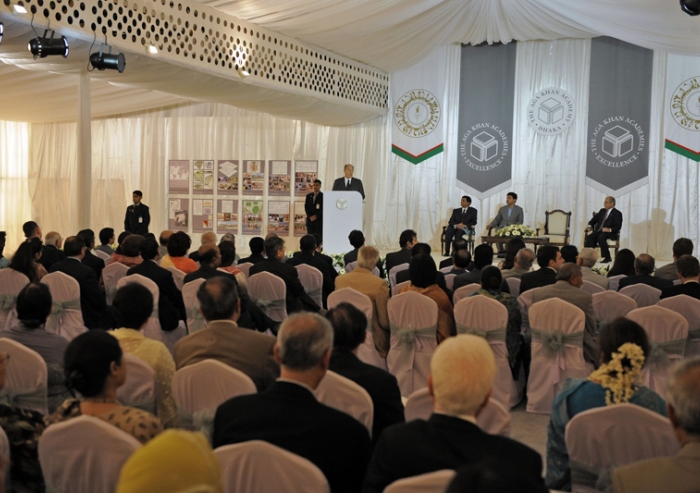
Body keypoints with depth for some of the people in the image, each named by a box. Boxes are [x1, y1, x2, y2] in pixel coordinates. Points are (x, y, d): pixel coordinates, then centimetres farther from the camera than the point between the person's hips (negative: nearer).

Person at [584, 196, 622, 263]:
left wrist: (610, 229, -26)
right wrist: (590, 226, 2)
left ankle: (607, 258, -27)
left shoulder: (617, 213, 1)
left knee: (600, 238, -37)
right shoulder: (602, 211, 20)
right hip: (598, 231, 6)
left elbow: (618, 226, -8)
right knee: (589, 237, -26)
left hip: (610, 233, -5)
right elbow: (594, 219, 23)